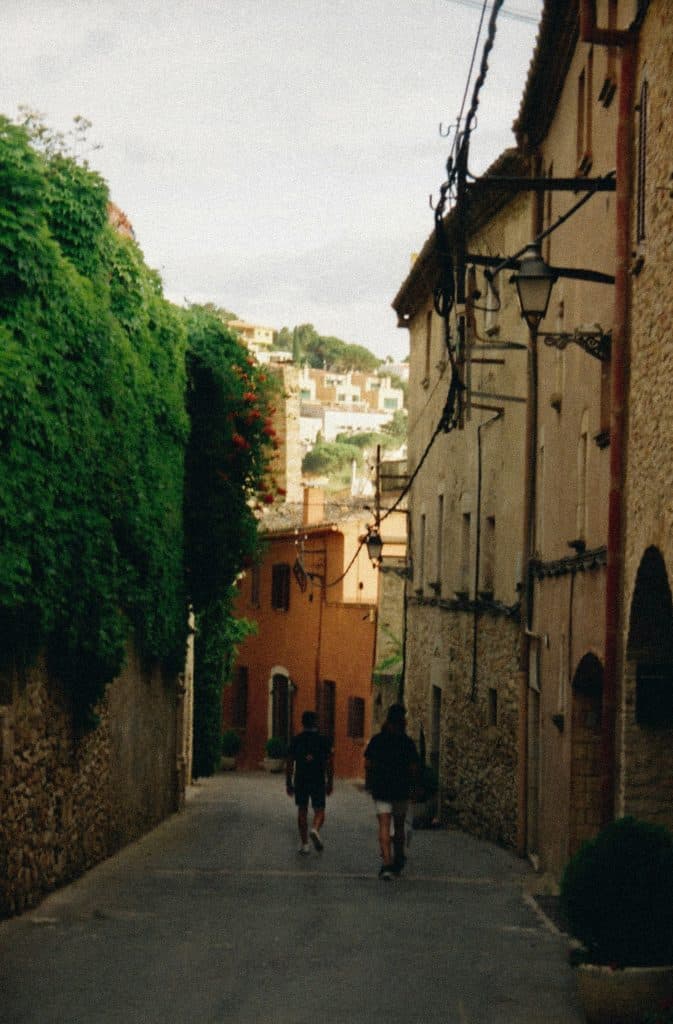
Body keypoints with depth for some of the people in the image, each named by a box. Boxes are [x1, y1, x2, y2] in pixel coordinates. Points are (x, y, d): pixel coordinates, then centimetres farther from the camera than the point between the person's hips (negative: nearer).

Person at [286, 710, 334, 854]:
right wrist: (330, 783, 7)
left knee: (302, 811, 10)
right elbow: (330, 763, -1)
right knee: (319, 810, 6)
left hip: (300, 781, 1)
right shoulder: (324, 740, 0)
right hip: (318, 781, -1)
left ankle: (304, 844, 9)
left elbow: (289, 764, 2)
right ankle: (315, 829, -26)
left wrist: (288, 783, 9)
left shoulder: (296, 740, 2)